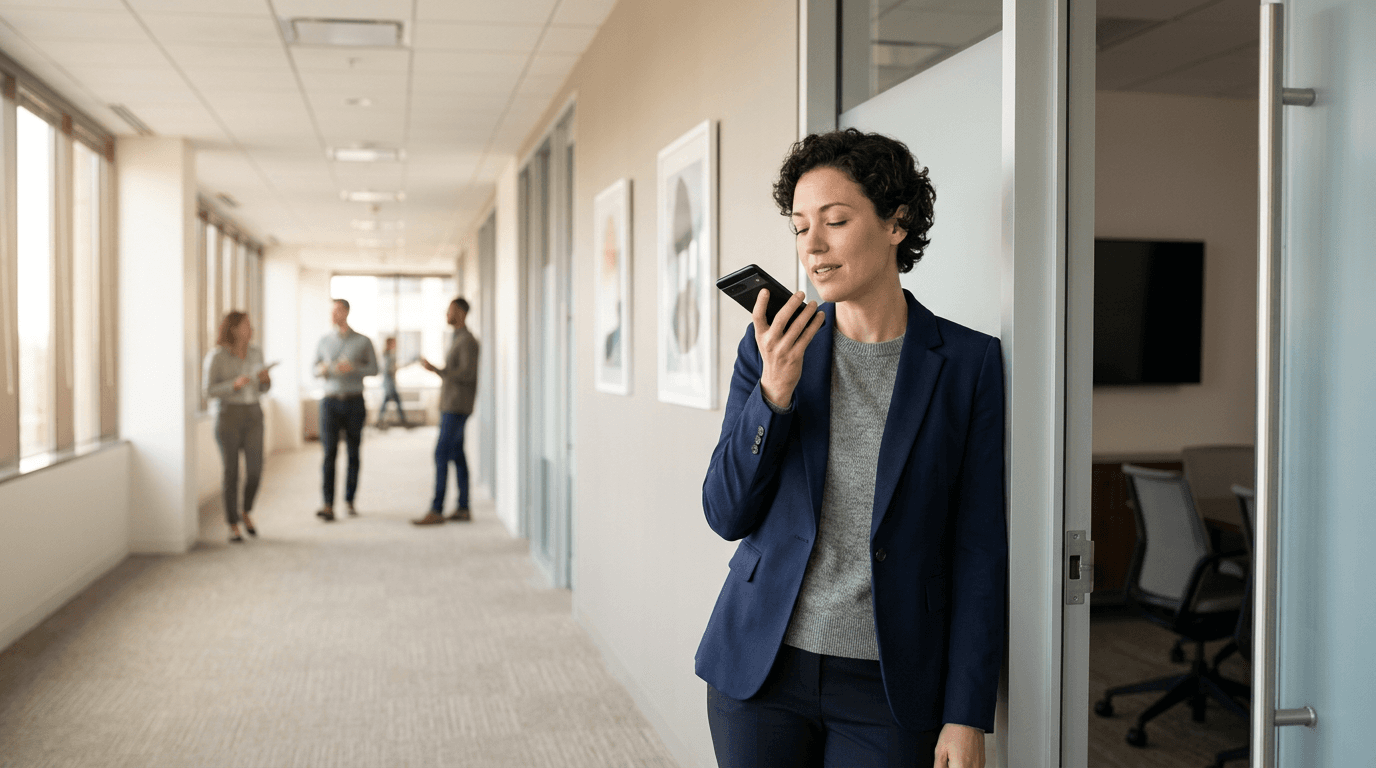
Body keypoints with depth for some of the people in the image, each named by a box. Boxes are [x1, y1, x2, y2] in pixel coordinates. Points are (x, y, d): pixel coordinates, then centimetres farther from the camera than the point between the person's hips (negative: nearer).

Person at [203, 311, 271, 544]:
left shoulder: (256, 352, 5)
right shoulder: (216, 356, -10)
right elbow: (210, 392, -11)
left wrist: (266, 379, -12)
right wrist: (235, 384, -26)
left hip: (253, 415, 4)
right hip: (228, 416, -4)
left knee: (255, 470, -1)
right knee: (231, 473, -1)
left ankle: (246, 513, 25)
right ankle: (233, 526, 12)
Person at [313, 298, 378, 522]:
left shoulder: (363, 341, 1)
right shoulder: (324, 341, 6)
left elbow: (374, 369, 3)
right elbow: (315, 369, 14)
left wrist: (353, 368, -15)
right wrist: (322, 370, -11)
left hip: (354, 402, 0)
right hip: (331, 402, 0)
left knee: (353, 453, 5)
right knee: (330, 452, -10)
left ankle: (350, 501, 17)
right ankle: (328, 506, -15)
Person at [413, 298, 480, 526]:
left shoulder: (467, 340, -14)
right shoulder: (458, 339, 18)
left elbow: (467, 374, -23)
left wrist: (435, 370, -26)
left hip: (456, 408, -10)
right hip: (450, 406, 10)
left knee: (442, 455, -12)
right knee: (457, 456, 9)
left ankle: (436, 511, -12)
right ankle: (463, 509, 11)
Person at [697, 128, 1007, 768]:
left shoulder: (969, 362, -5)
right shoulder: (772, 348, 0)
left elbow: (979, 552, -5)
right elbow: (726, 516, -2)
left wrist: (967, 717, -7)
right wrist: (774, 393, -16)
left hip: (890, 687, -2)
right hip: (763, 667, 2)